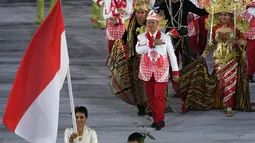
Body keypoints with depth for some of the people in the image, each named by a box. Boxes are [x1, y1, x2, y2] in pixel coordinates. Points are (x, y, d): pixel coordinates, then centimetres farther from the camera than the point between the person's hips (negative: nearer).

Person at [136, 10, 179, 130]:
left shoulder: (165, 37, -3)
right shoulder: (141, 37, 0)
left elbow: (172, 55, 0)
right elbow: (138, 50, -19)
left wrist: (175, 72, -1)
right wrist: (153, 43, -26)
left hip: (161, 71, -3)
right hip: (147, 71, 3)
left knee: (159, 96, -8)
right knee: (150, 96, 9)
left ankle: (160, 120, 3)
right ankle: (156, 119, 22)